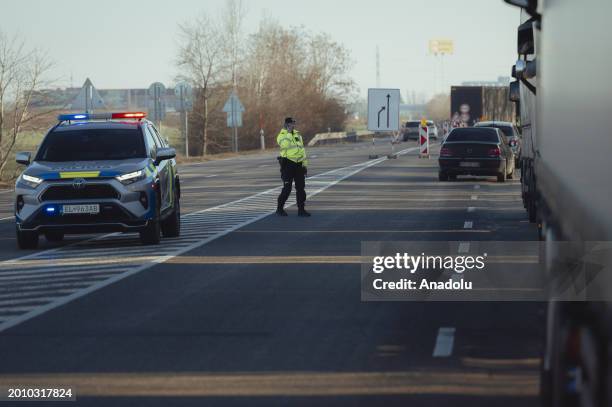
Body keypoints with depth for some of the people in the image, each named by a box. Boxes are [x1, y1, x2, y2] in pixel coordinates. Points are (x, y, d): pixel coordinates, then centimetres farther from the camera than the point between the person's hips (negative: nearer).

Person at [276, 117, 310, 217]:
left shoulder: (297, 135, 15)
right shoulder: (281, 135, -4)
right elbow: (284, 145, -25)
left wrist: (305, 164, 15)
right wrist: (289, 133, -19)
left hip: (299, 164, 6)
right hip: (288, 164, -6)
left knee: (300, 187, 3)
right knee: (287, 188, -6)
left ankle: (301, 210, 8)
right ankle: (279, 208, 7)